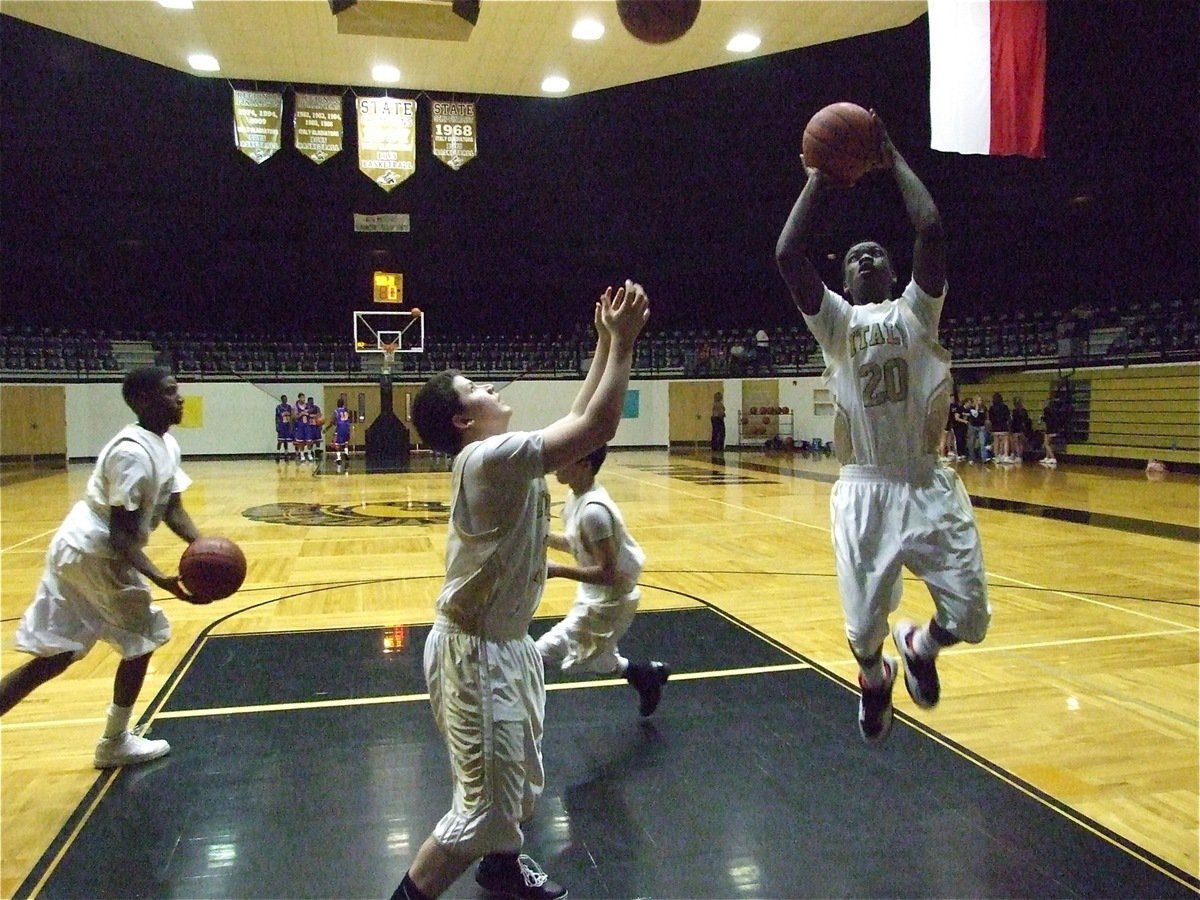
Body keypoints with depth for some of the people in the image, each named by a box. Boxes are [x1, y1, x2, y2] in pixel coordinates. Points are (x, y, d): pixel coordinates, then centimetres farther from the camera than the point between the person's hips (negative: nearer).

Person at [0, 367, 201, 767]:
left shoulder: (167, 446, 8)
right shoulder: (133, 452, -23)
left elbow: (172, 509, 9)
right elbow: (121, 533, -24)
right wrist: (160, 579, -32)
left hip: (77, 550, 9)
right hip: (94, 554, -9)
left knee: (54, 655, 12)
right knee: (143, 637, 7)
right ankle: (115, 743, 20)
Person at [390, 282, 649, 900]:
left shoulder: (504, 455, 4)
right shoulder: (488, 458, -25)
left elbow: (577, 420, 13)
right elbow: (596, 428, -29)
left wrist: (605, 344, 8)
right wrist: (623, 342, -20)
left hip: (504, 640, 10)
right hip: (477, 650, -10)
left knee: (518, 776, 26)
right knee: (486, 804, -1)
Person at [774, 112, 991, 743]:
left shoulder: (916, 310, 9)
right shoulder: (834, 320, 8)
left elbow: (932, 230, -7)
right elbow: (787, 255, -7)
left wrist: (894, 161, 2)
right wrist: (817, 182, 2)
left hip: (929, 485, 1)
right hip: (865, 490, -1)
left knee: (969, 618, -2)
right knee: (864, 626, 0)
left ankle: (919, 648, 35)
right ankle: (875, 680, 38)